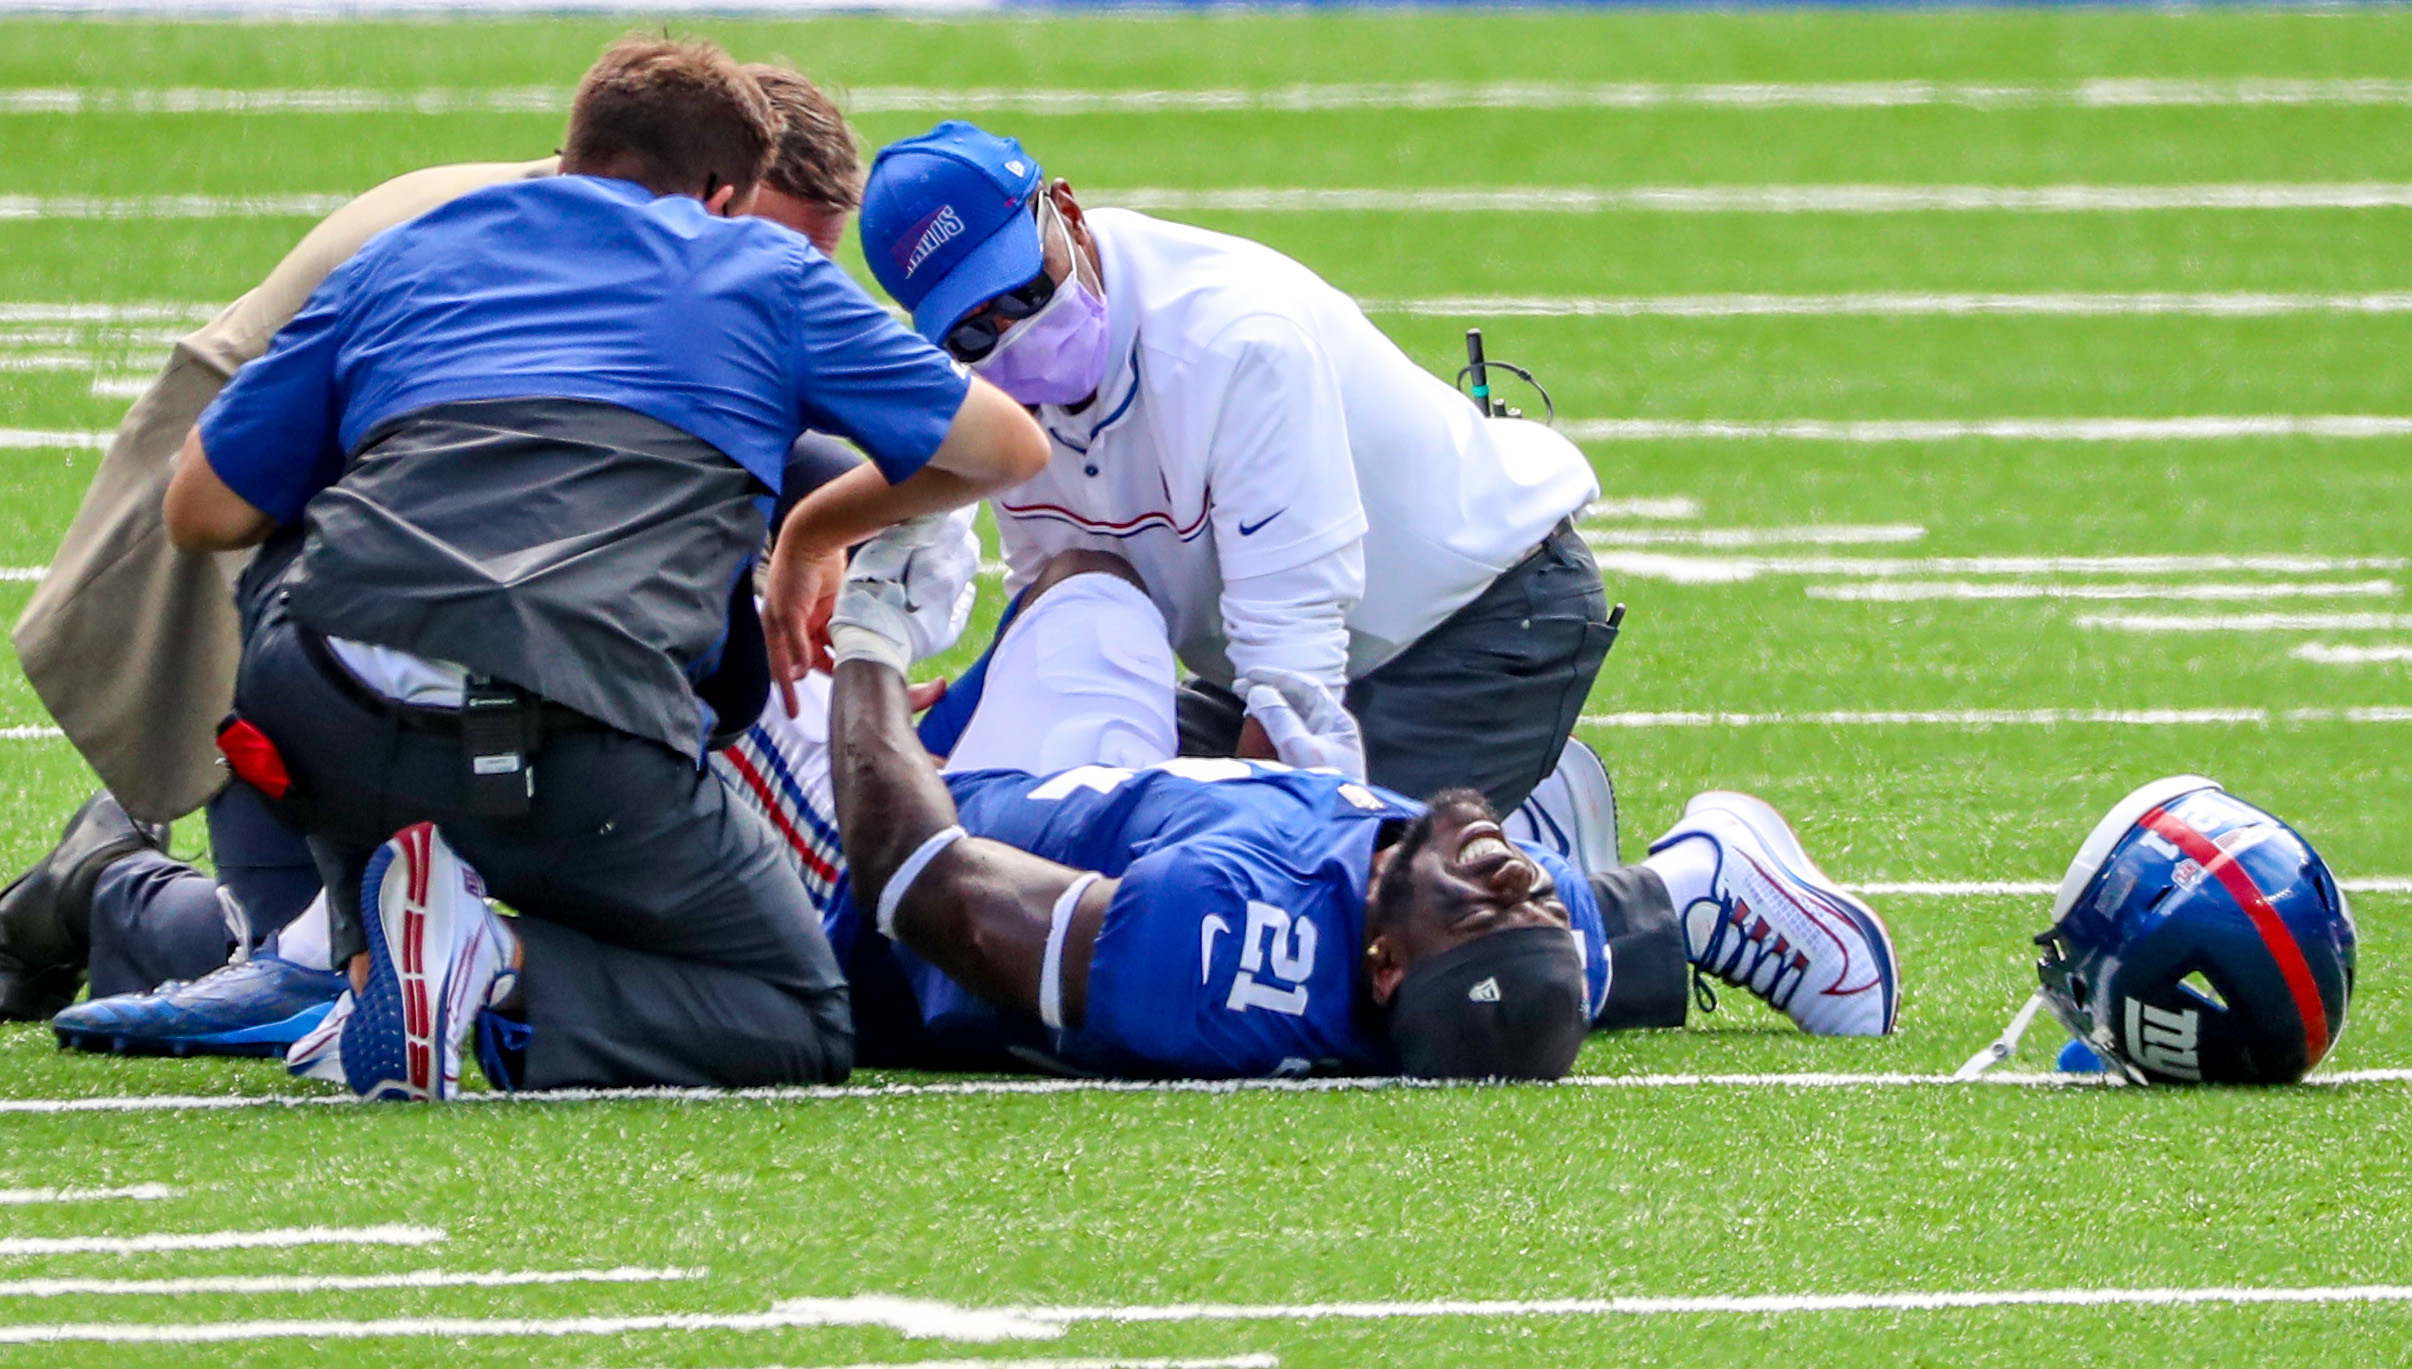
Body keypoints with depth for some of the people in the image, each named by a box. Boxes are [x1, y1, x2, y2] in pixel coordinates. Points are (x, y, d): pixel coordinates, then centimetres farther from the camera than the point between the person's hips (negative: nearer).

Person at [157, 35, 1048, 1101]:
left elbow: (201, 512, 29)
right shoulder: (760, 268, 24)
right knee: (804, 1024, 15)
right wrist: (826, 524, 50)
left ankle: (370, 960, 17)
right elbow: (1007, 447, 32)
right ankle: (508, 973, -13)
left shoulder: (395, 257, 28)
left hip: (321, 731, 3)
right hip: (590, 760, -3)